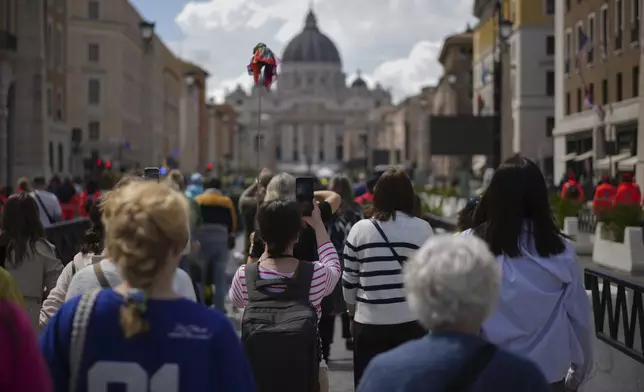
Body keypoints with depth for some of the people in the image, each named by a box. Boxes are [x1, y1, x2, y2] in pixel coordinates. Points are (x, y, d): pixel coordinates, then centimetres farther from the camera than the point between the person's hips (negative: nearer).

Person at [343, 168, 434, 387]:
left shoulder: (360, 229, -2)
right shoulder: (422, 229, -5)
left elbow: (349, 278, 3)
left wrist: (352, 306, 19)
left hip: (369, 321, 0)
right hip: (411, 320, 0)